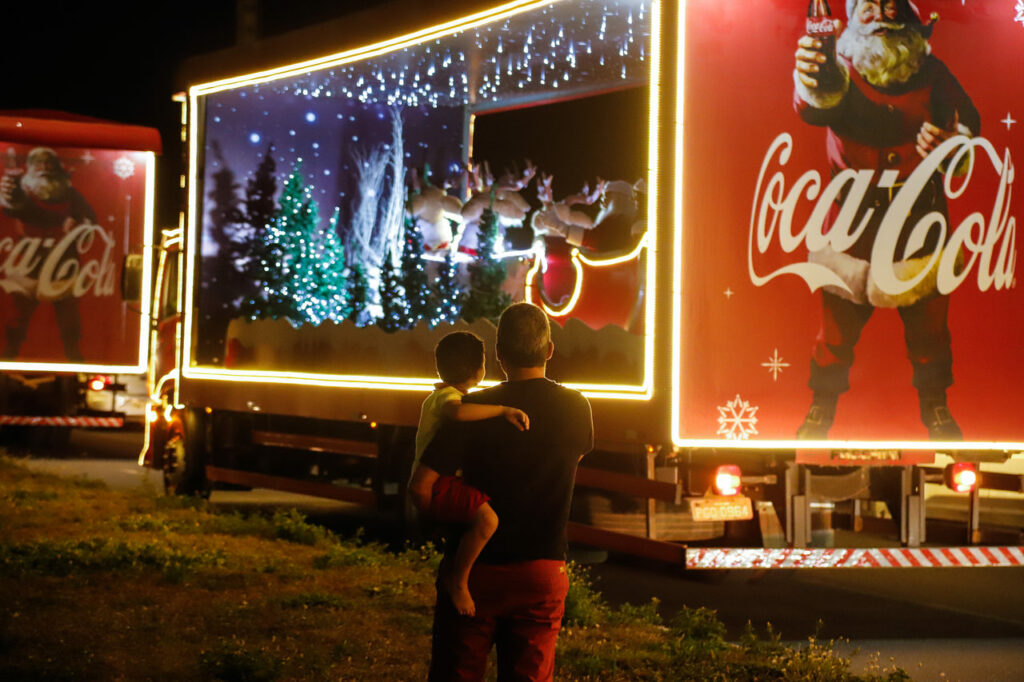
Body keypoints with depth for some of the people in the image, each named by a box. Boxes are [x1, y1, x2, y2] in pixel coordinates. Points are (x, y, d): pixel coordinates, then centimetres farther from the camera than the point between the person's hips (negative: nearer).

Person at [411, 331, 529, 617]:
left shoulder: (439, 394, 17)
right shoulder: (447, 396, -16)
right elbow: (459, 412, -42)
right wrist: (504, 410, -38)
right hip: (436, 486, -11)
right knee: (487, 518, -30)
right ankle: (458, 579, -16)